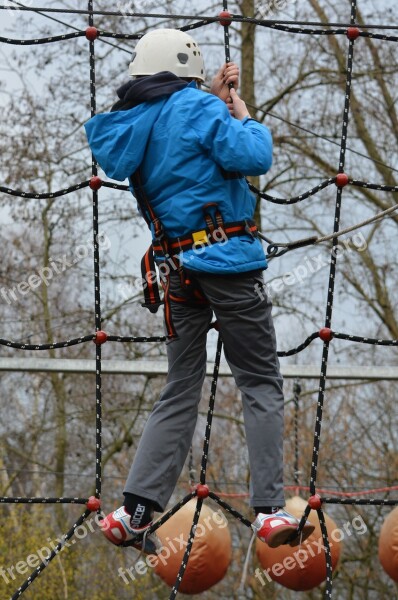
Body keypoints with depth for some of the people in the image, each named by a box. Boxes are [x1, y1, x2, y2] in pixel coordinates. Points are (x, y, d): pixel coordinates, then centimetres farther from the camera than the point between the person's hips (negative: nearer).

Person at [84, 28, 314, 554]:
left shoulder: (131, 126, 13)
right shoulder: (197, 107, -8)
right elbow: (251, 158, -18)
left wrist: (218, 101, 24)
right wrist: (241, 111, 0)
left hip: (177, 269, 7)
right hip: (229, 261, -7)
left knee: (180, 392, 12)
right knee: (261, 384, 0)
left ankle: (134, 512, 3)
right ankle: (270, 511, -7)